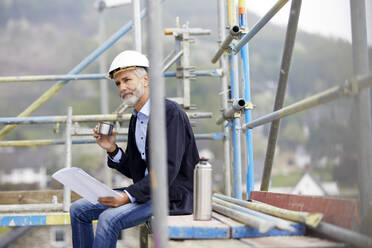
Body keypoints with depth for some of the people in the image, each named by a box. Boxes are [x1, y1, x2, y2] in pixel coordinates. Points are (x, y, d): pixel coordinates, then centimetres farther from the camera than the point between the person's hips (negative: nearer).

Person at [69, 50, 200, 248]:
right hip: (147, 190, 9)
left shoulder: (170, 112, -15)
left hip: (173, 195, -9)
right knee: (78, 210, 3)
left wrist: (128, 196, -29)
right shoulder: (136, 117, 13)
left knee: (109, 219, -28)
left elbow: (167, 169, -23)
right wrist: (112, 149, -2)